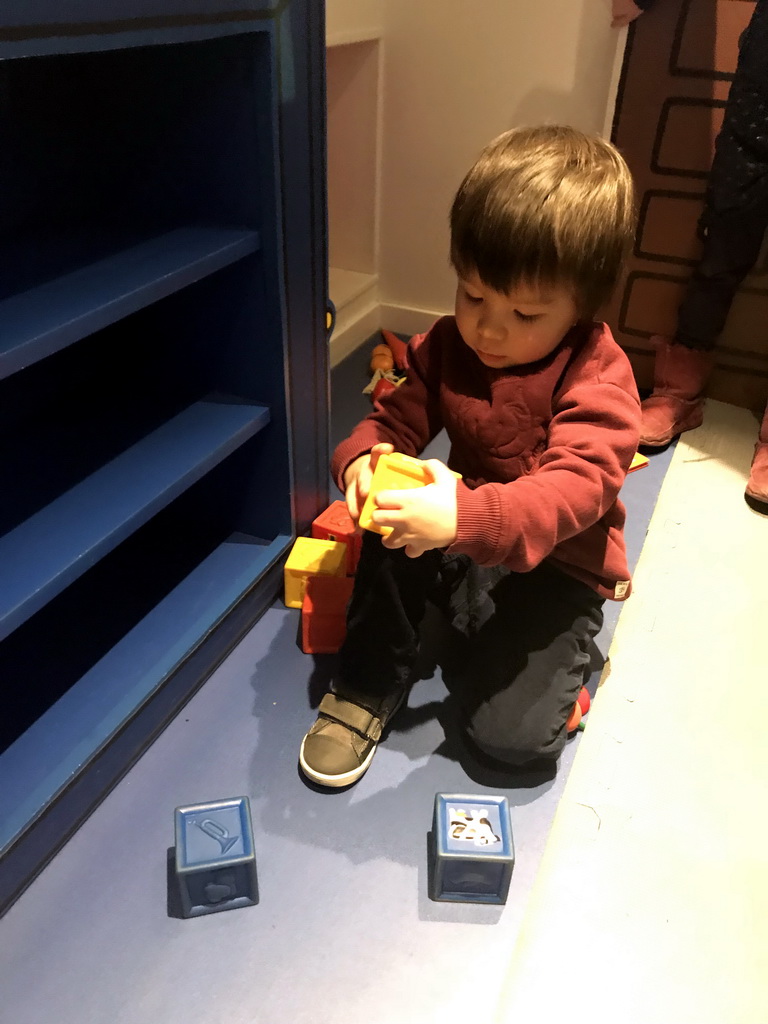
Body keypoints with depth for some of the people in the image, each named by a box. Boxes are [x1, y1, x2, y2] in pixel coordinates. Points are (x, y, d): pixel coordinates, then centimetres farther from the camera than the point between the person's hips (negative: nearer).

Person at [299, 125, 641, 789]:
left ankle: (551, 657, 15)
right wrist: (362, 458, -25)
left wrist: (467, 517, -50)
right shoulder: (449, 344, -3)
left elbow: (574, 489, -33)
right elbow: (398, 418, 1)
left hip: (554, 571, -4)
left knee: (511, 734, -18)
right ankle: (365, 691, -6)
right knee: (394, 535, -28)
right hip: (462, 547, 5)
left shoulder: (598, 378, -20)